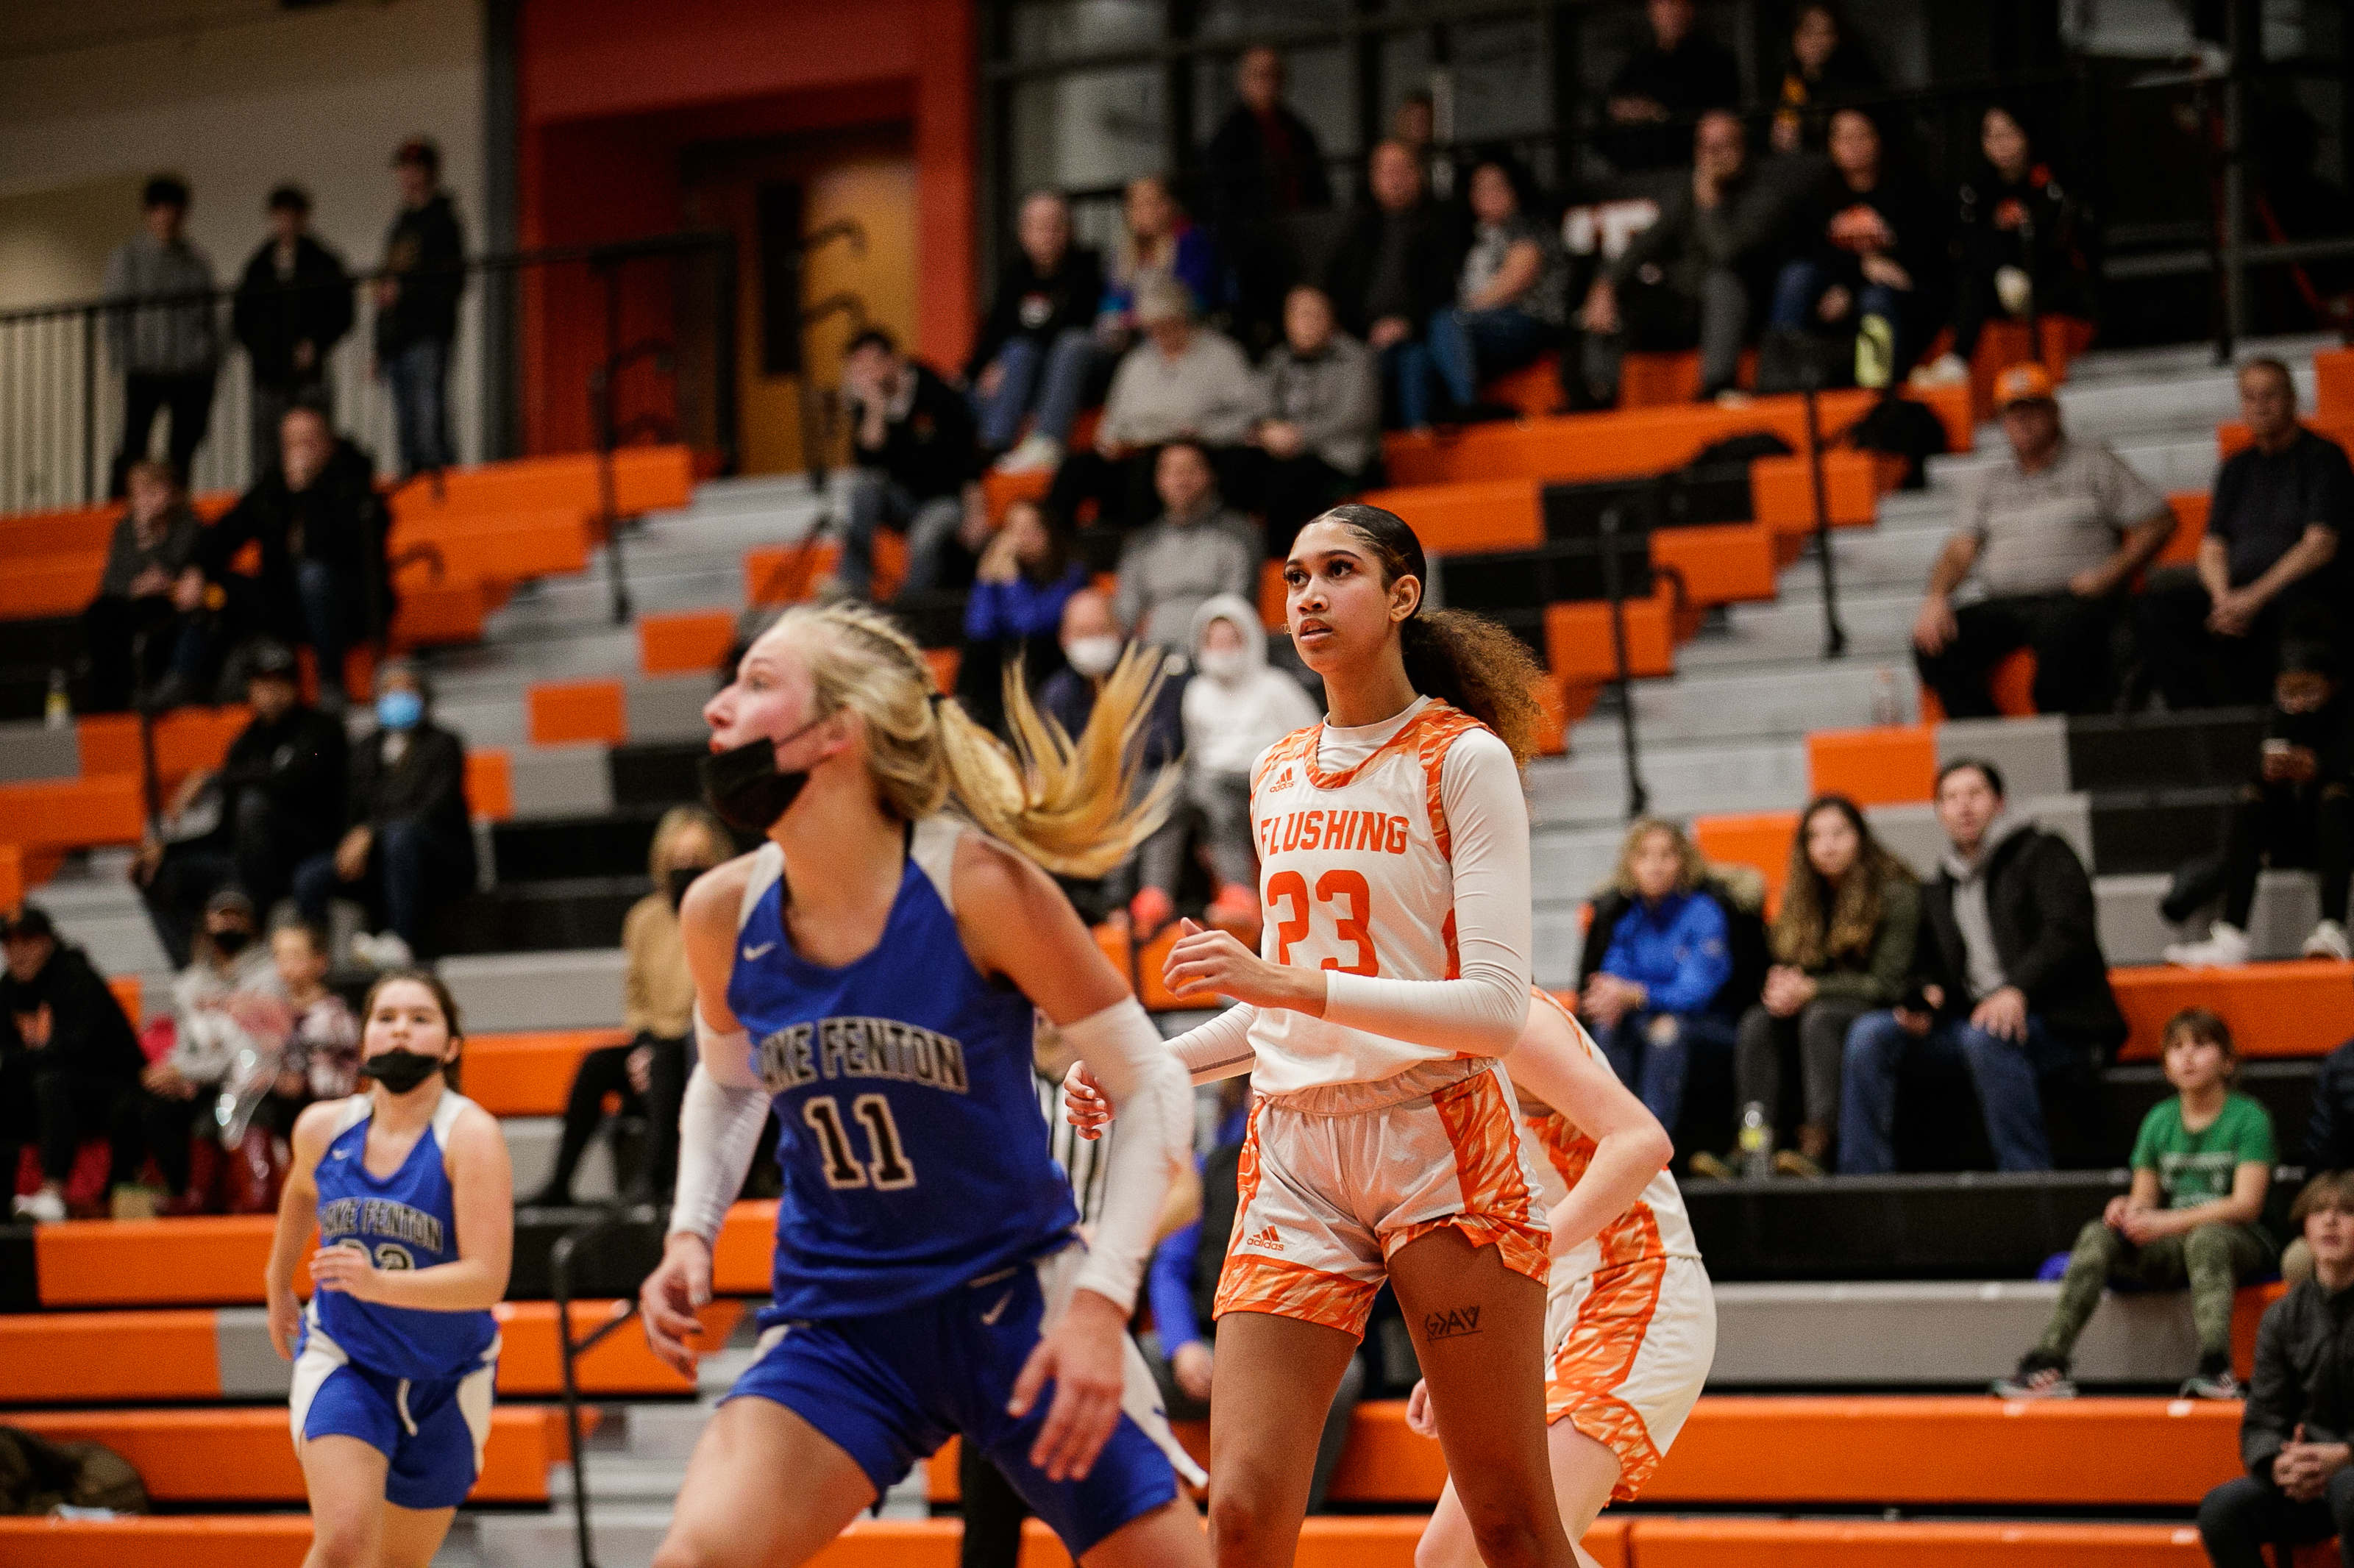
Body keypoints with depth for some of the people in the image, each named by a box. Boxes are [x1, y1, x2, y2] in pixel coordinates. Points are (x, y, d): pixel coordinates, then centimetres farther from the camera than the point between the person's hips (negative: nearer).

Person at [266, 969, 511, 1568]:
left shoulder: (470, 1134, -19)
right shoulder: (323, 1127, -6)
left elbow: (486, 1280, -27)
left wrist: (378, 1283, -40)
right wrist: (279, 1287, 32)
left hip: (446, 1379, -1)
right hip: (342, 1360, 1)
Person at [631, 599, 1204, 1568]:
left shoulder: (977, 886, -18)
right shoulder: (723, 913, -6)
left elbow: (1151, 1088, -11)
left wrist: (1101, 1303, -19)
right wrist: (690, 1235, 1)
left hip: (1016, 1299, -2)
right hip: (834, 1329, 2)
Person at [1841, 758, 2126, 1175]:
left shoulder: (2043, 855, 2)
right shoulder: (1939, 893, 23)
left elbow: (2068, 933, -13)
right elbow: (1933, 970, 24)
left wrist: (2017, 991, -28)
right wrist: (1928, 1000, -2)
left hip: (2056, 1020, -6)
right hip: (1972, 1015, 6)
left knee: (1985, 1036, -39)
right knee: (1869, 1033, -13)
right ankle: (1861, 1179, -15)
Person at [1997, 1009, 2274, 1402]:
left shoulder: (2248, 1118, -4)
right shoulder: (2159, 1120, 12)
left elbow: (2246, 1204, -13)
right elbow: (2146, 1197, 12)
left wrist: (2167, 1223, -21)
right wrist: (2129, 1209, -14)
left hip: (2240, 1241, -4)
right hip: (2169, 1250, 5)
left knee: (2206, 1238, -39)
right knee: (2098, 1235, -22)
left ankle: (2215, 1367, -55)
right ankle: (2048, 1362, -34)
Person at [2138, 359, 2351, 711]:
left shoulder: (2324, 457, 3)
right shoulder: (2237, 468, 22)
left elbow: (2319, 547, -7)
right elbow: (2213, 546, 15)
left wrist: (2255, 598, -16)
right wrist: (2223, 599, -8)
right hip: (2238, 594, 6)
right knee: (2154, 607, -19)